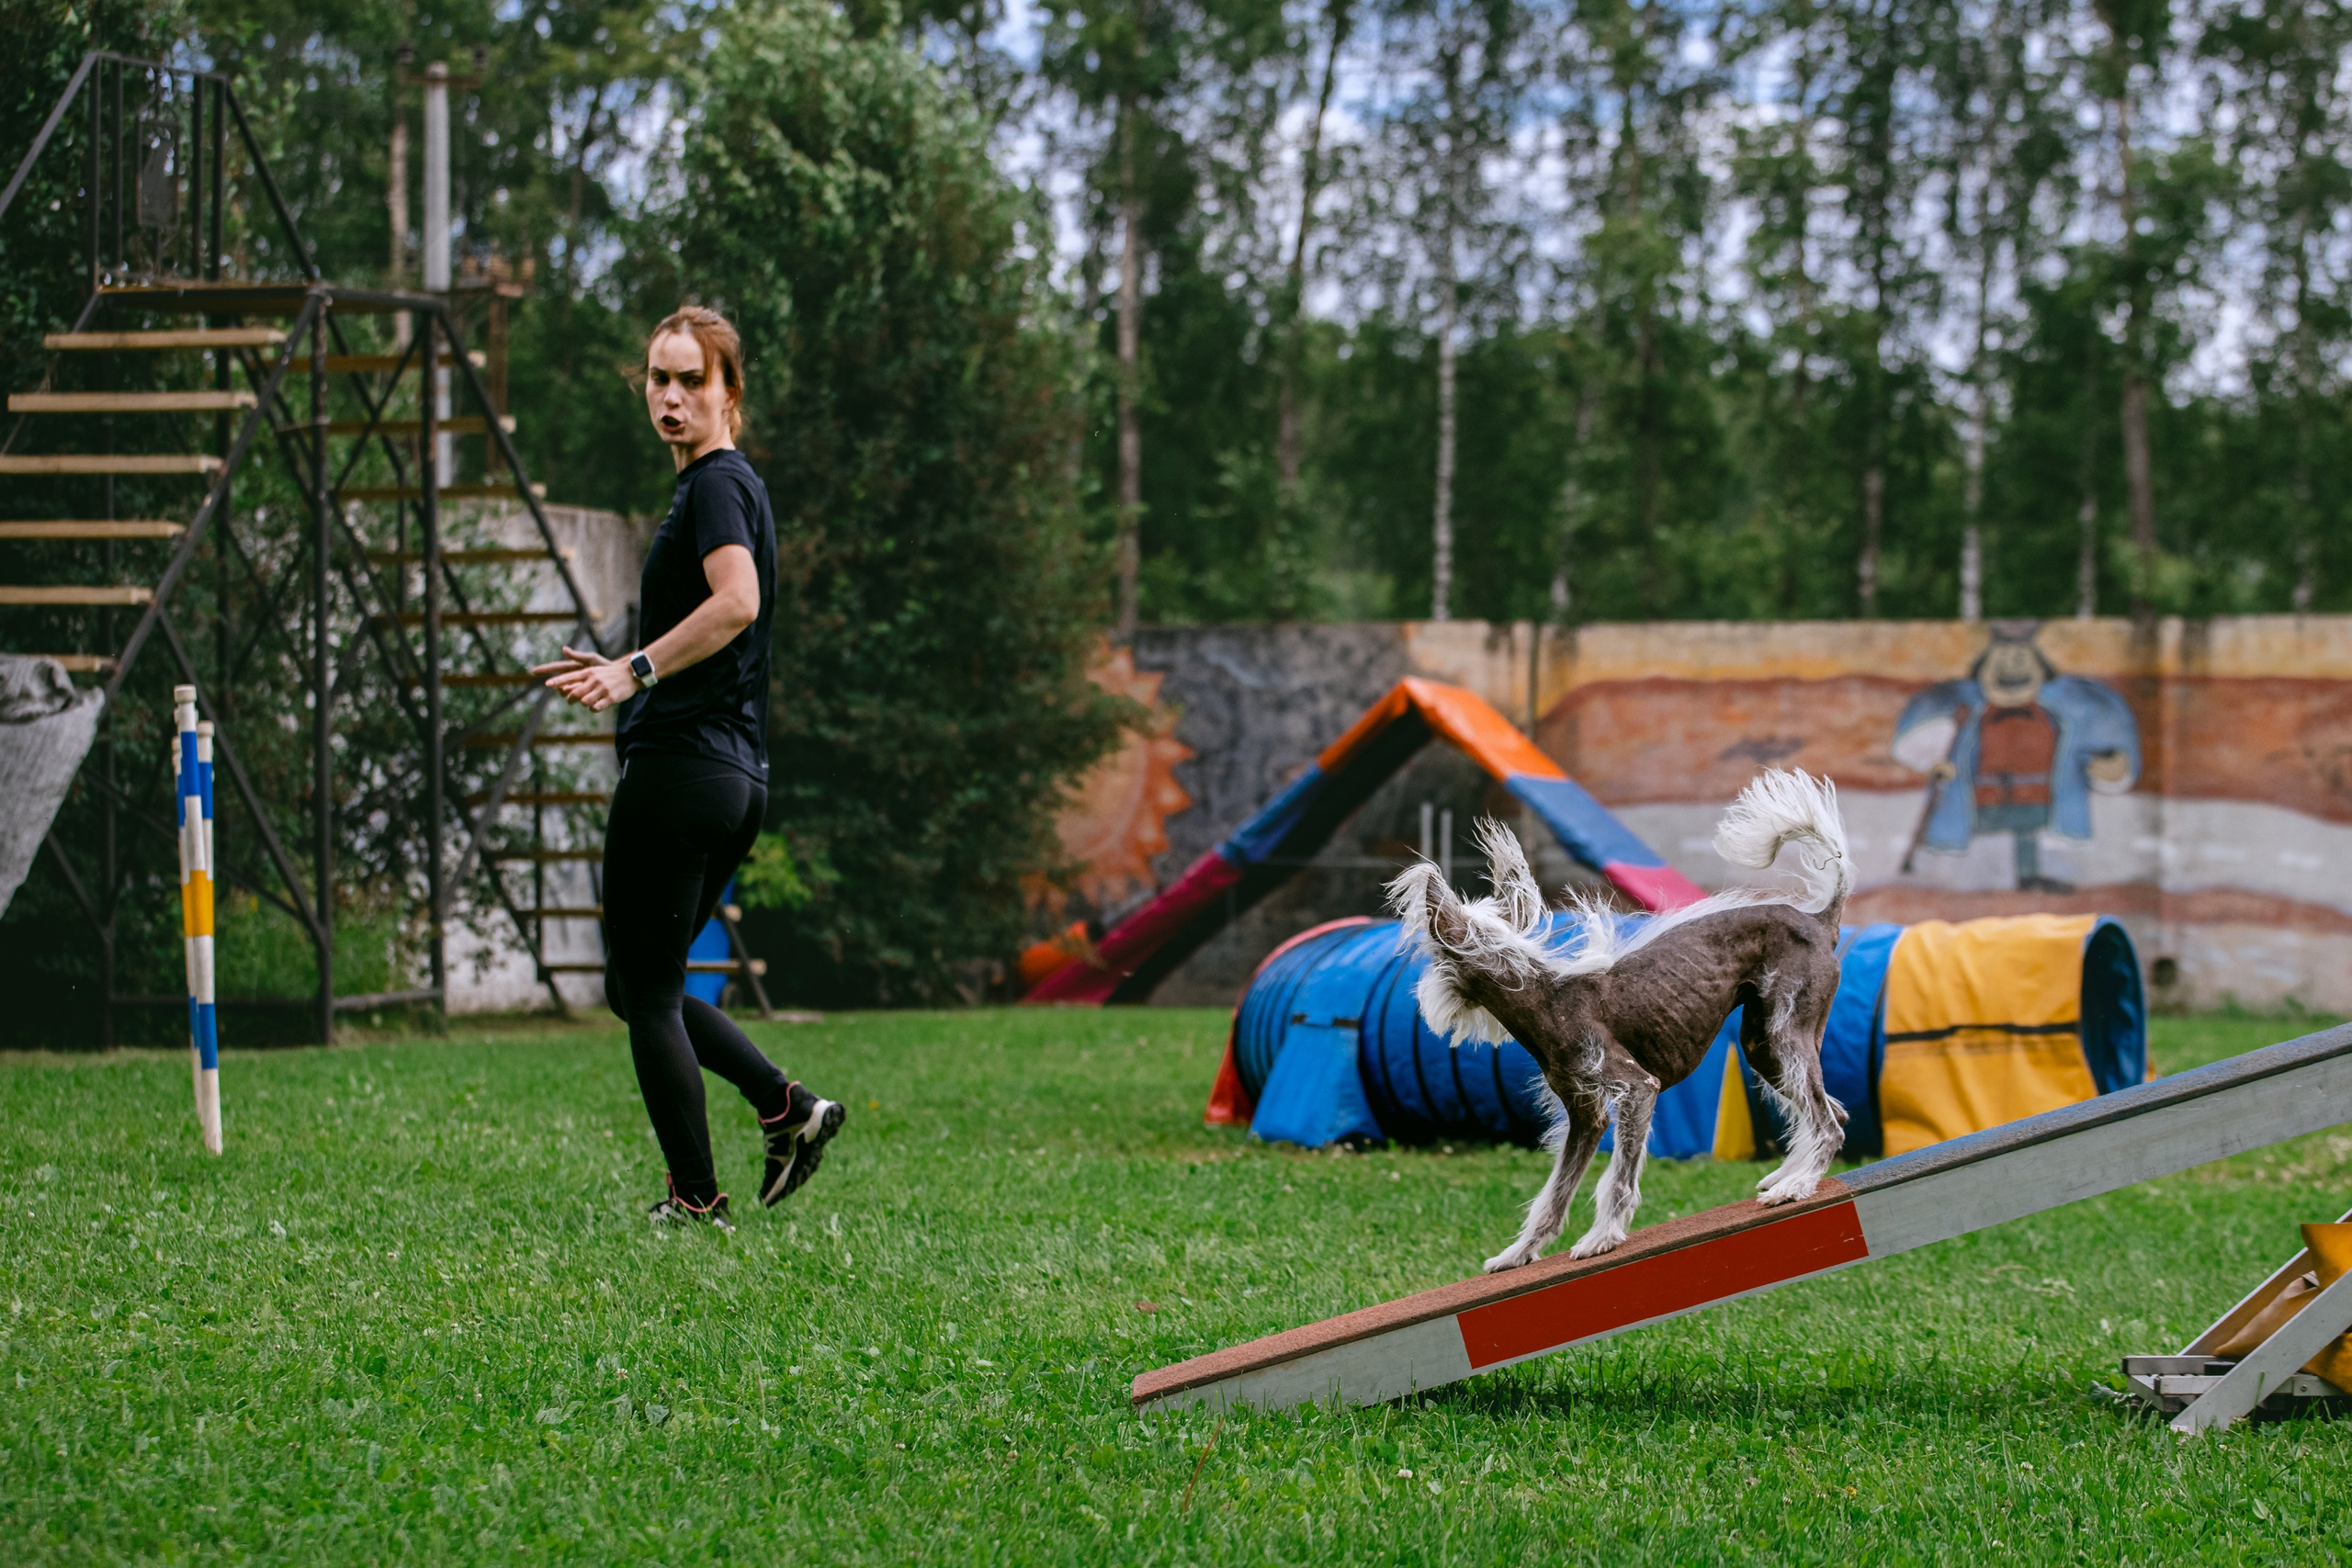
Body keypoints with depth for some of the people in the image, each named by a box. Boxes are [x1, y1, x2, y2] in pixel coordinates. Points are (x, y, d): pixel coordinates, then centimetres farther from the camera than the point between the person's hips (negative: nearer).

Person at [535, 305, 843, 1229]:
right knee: (642, 988, 17)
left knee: (647, 994, -2)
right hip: (735, 775, 10)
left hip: (680, 765, -10)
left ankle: (696, 1201, 2)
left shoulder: (717, 484, -11)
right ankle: (787, 1108, 8)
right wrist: (631, 677, 34)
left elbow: (737, 601, -30)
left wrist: (638, 669, -31)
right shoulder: (734, 485, 20)